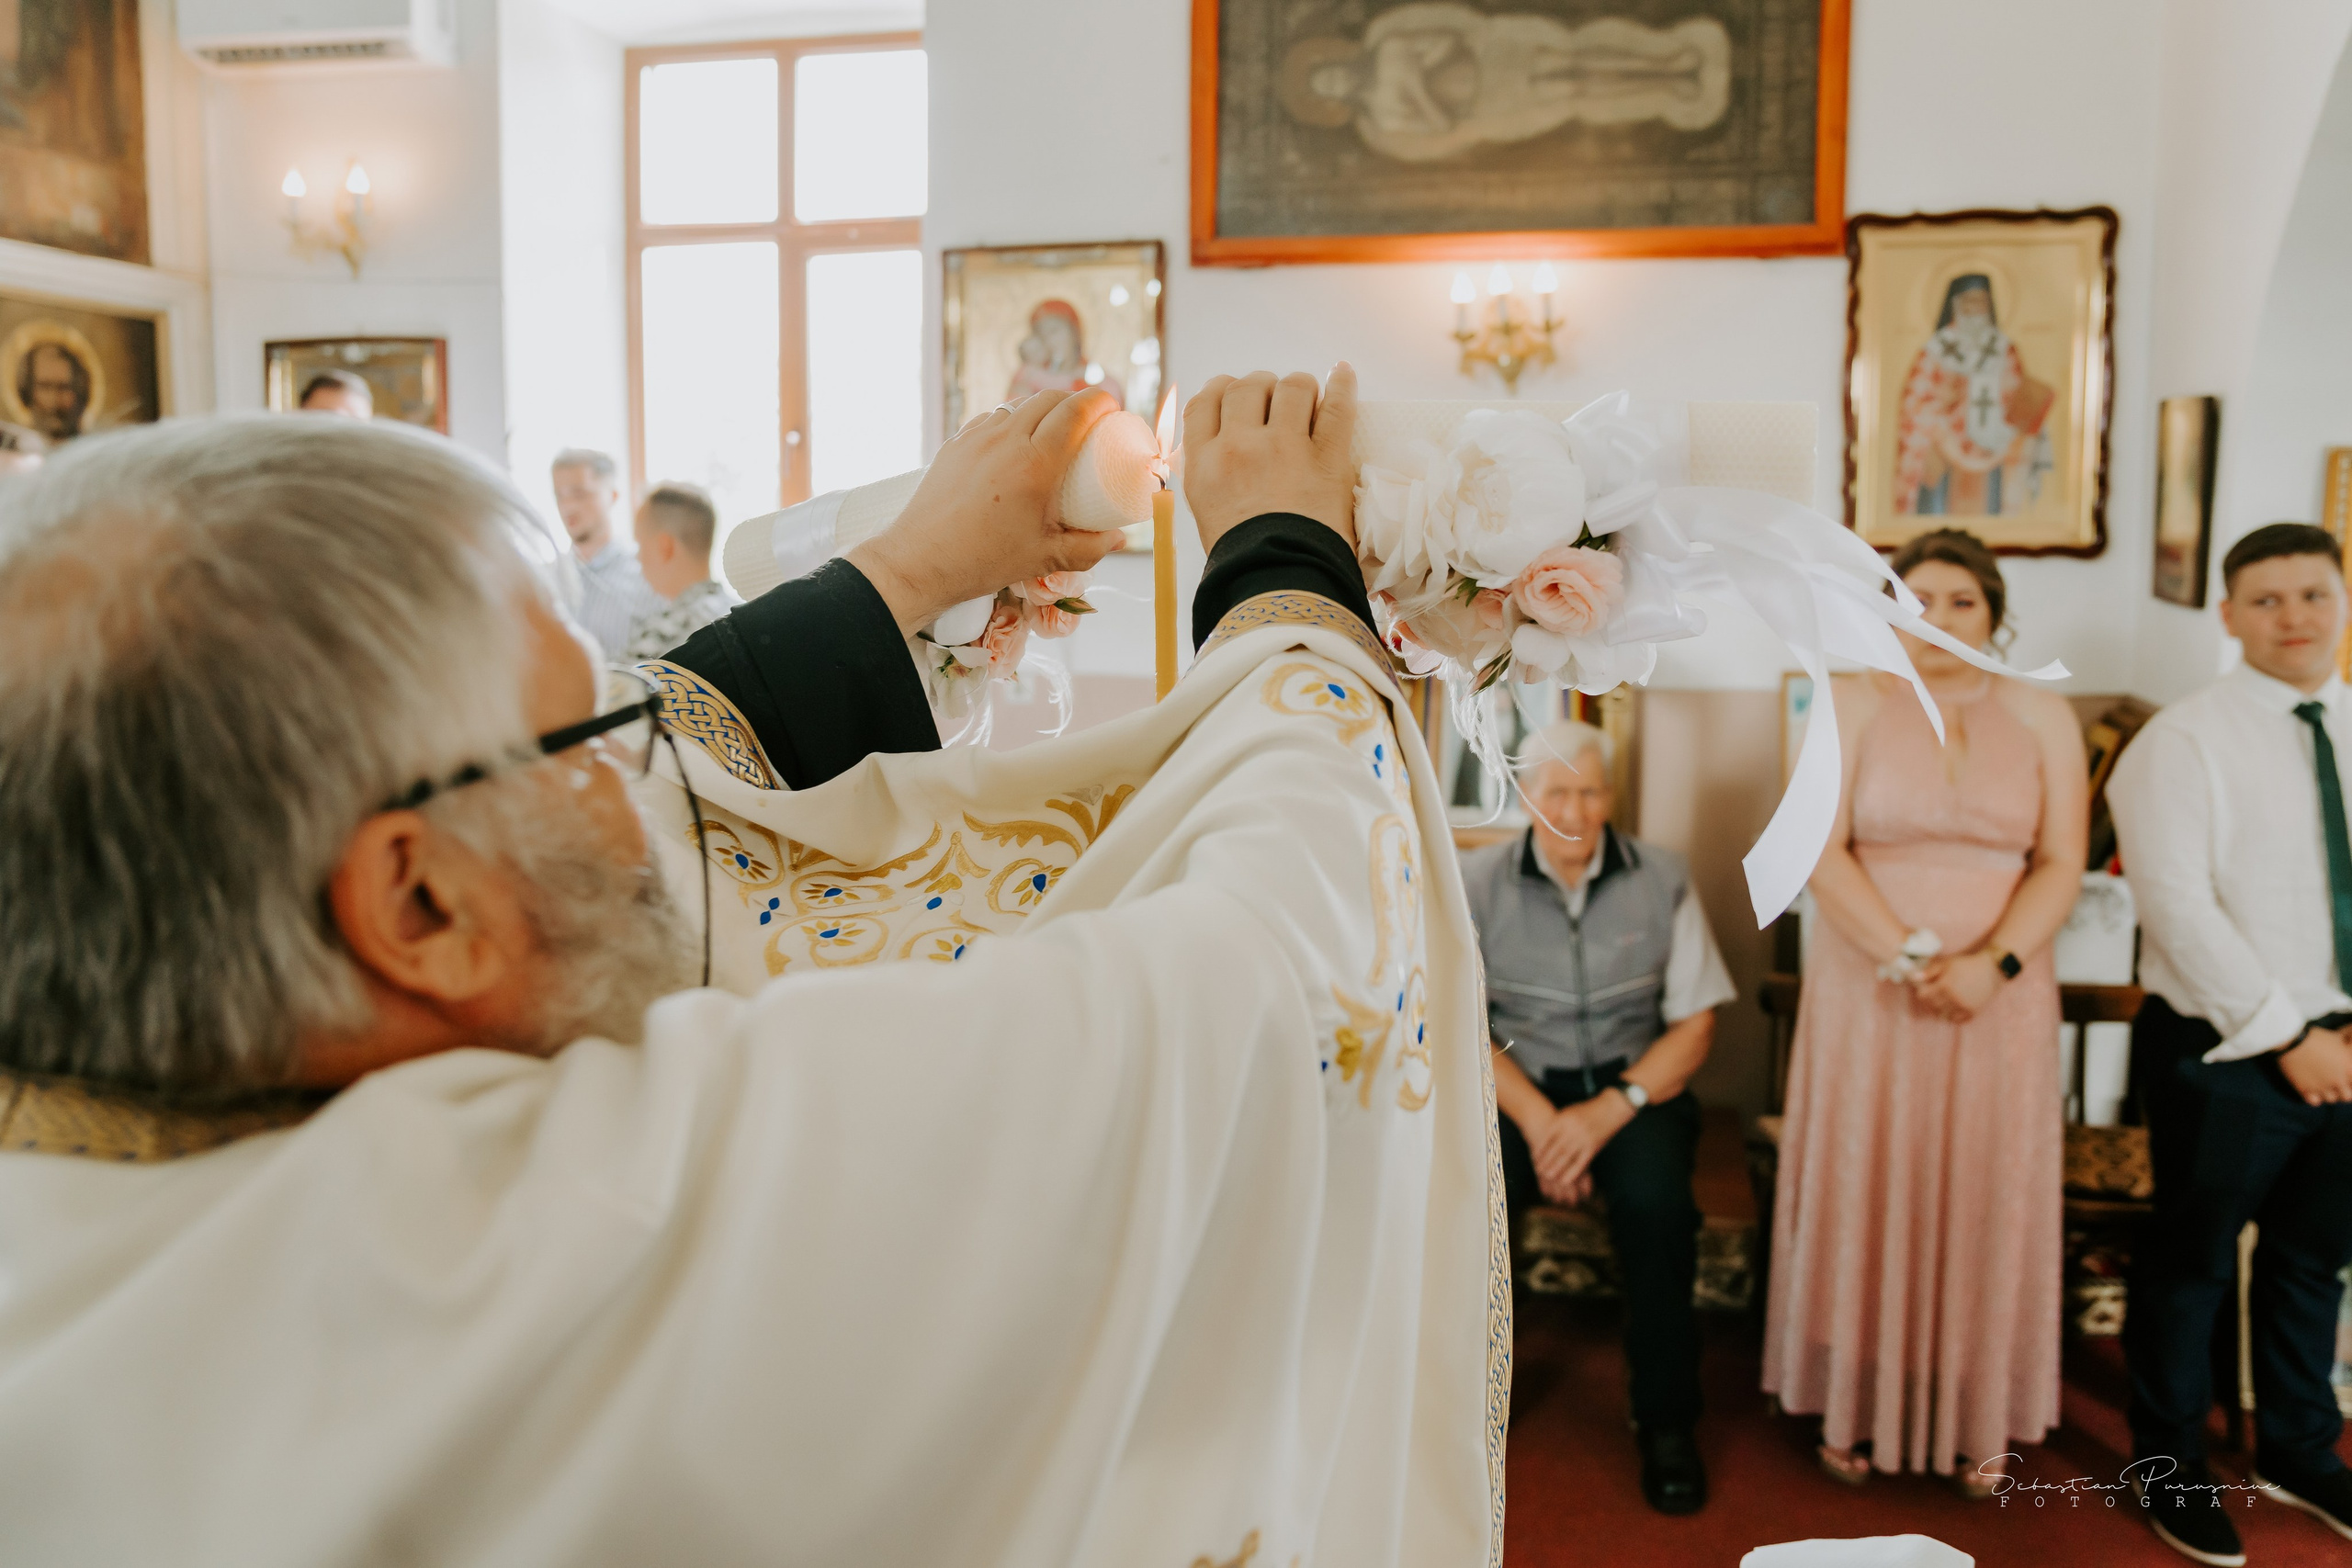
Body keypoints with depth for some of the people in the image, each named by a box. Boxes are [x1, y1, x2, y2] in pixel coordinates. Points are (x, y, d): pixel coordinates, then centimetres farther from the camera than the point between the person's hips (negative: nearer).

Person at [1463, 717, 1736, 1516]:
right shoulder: (1476, 880, 0)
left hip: (1635, 1083, 0)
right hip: (1518, 1085, 0)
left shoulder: (1662, 878, 1)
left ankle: (1665, 1420, -7)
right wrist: (1537, 1119, -16)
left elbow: (1695, 1023, 0)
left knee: (1656, 1196, -31)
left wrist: (1611, 1108, -16)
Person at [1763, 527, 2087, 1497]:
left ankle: (1978, 1417, 23)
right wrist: (1912, 959, -15)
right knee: (1863, 1188, 5)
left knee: (1985, 1195, 8)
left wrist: (1993, 964, -15)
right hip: (1867, 988, -1)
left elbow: (2061, 864, 0)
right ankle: (1856, 1404, 18)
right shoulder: (1853, 707, 0)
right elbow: (1823, 854, -7)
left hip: (2000, 994, 2)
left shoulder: (2043, 717, 5)